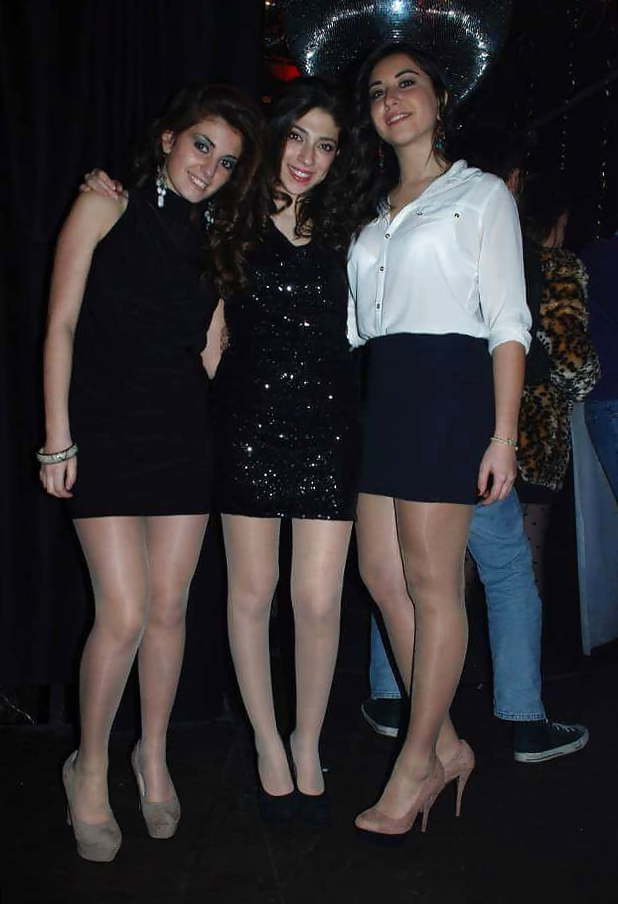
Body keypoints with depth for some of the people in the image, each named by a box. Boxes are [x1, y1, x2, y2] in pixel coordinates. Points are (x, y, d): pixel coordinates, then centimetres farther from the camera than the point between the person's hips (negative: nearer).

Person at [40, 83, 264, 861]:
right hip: (106, 432, -4)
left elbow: (207, 345, 13)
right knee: (124, 614, -9)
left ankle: (153, 756, 26)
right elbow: (62, 325, -3)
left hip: (183, 435, 4)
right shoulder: (106, 208, 2)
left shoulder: (209, 238, 15)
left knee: (168, 607, 6)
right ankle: (90, 767, 14)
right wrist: (57, 436, -9)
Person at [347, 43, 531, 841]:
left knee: (429, 582, -3)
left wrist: (503, 436, -12)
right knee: (381, 575, 5)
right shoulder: (374, 212, 20)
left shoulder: (480, 193, 3)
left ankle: (417, 764, 10)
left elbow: (507, 322, -4)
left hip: (447, 385, -6)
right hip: (380, 392, 7)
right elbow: (355, 322, 16)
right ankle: (446, 745, 18)